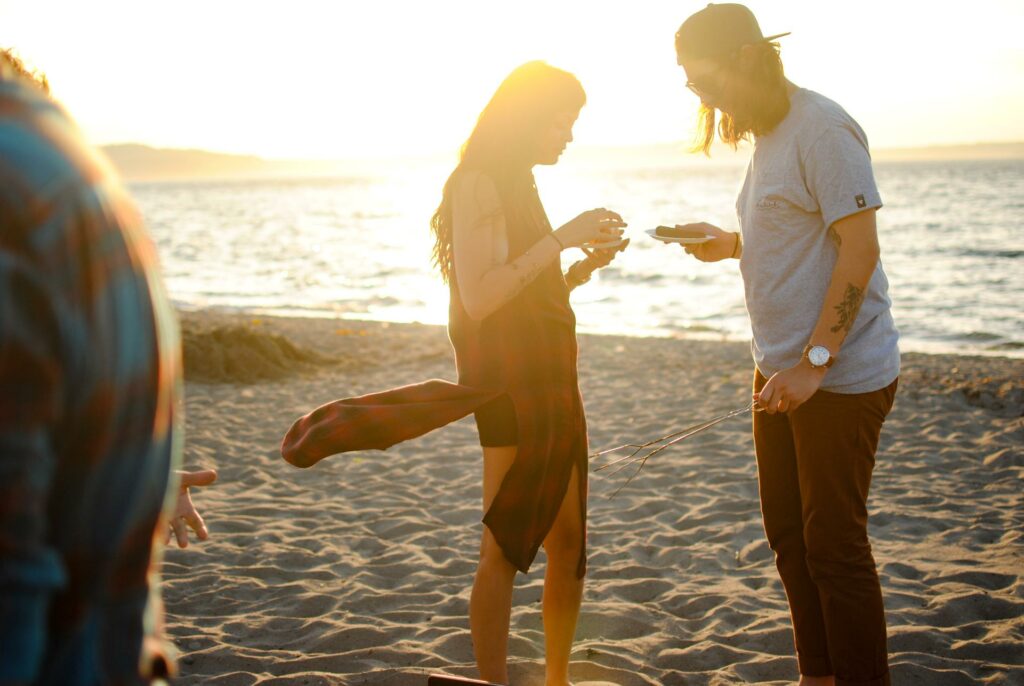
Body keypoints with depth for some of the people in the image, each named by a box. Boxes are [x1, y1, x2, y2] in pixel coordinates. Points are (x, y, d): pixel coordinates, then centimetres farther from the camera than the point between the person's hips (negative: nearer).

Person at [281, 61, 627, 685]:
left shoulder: (516, 186, 19)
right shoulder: (477, 183, -9)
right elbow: (478, 299, -20)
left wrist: (587, 265, 8)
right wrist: (560, 239, -20)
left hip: (552, 385, 9)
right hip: (513, 385, -9)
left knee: (568, 545, 12)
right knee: (505, 550, -5)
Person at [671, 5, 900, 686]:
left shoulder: (822, 129, -16)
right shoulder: (767, 133, 14)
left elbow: (859, 247, -20)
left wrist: (814, 362, -22)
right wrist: (729, 244, 5)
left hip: (840, 376, -10)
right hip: (783, 371, 10)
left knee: (834, 546, -4)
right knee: (789, 536, 15)